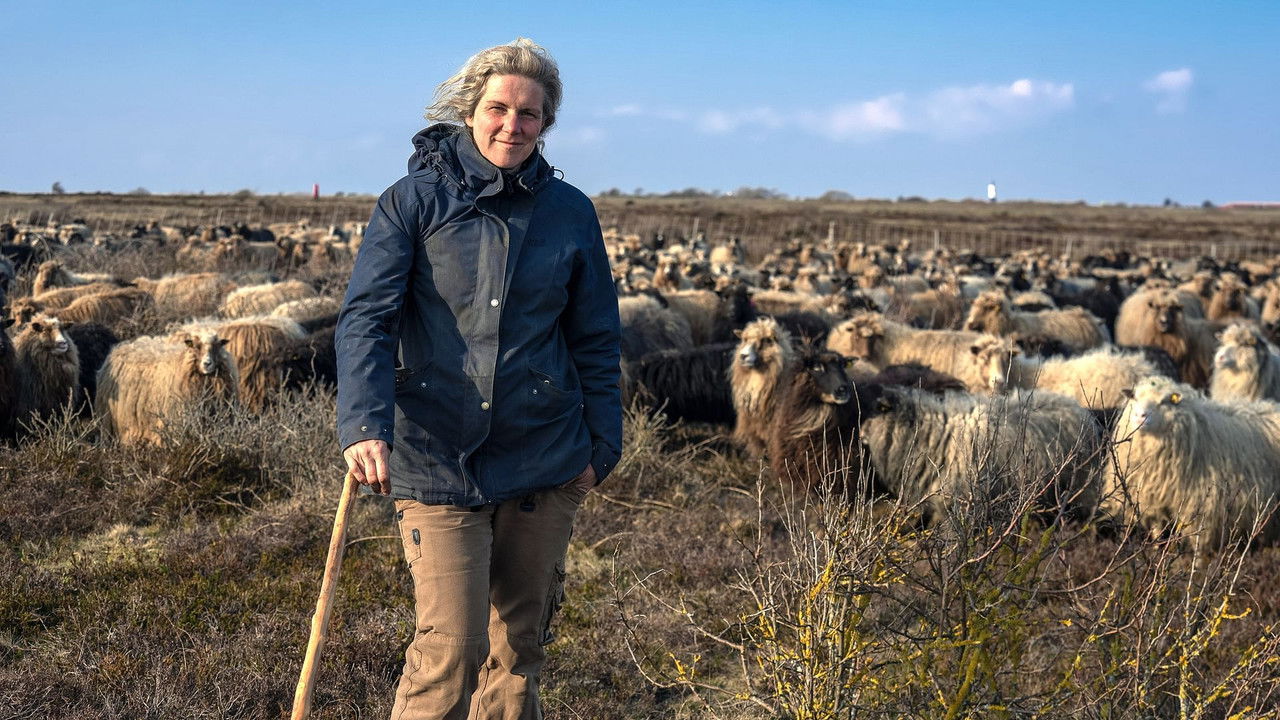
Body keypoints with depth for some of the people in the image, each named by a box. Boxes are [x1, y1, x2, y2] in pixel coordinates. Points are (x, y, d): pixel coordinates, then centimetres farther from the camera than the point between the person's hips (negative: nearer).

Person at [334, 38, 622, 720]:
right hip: (436, 461, -3)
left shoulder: (570, 213, 6)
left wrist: (601, 444, 10)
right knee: (449, 648, -7)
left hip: (543, 463, 3)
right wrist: (365, 424, -26)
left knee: (521, 643, 14)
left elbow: (595, 340, 13)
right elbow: (365, 317, -11)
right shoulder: (413, 201, -3)